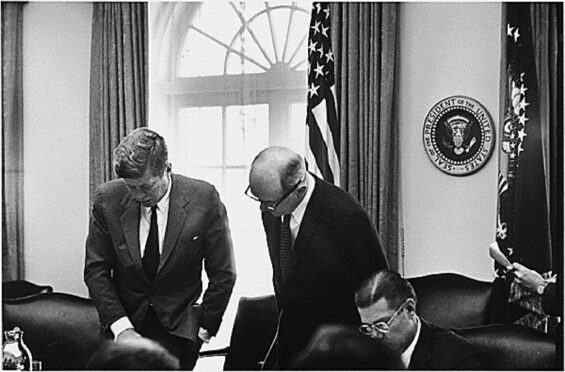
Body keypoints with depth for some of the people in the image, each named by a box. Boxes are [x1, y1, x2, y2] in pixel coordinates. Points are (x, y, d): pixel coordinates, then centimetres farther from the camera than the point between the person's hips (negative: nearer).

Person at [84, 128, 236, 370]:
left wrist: (204, 330, -4)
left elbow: (222, 274, -5)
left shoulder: (204, 200, -14)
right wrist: (121, 327, -13)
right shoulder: (107, 200, -9)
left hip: (179, 328, -1)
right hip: (123, 320, 2)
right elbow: (96, 270, -3)